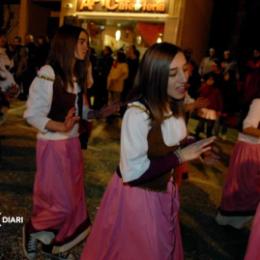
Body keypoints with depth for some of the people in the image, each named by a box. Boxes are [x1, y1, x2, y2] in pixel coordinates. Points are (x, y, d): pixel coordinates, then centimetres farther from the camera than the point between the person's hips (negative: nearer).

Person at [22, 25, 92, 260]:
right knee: (61, 202, 0)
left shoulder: (76, 76, 8)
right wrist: (60, 127, -28)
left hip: (73, 143, 8)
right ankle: (32, 229, 31)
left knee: (73, 198, 16)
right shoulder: (47, 74, -16)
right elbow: (31, 114, -16)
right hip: (53, 145, -8)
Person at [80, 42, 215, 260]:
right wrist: (180, 156, -26)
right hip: (136, 194, -7)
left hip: (163, 191, 7)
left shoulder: (173, 107, -4)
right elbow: (132, 173, -29)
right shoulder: (138, 113, -30)